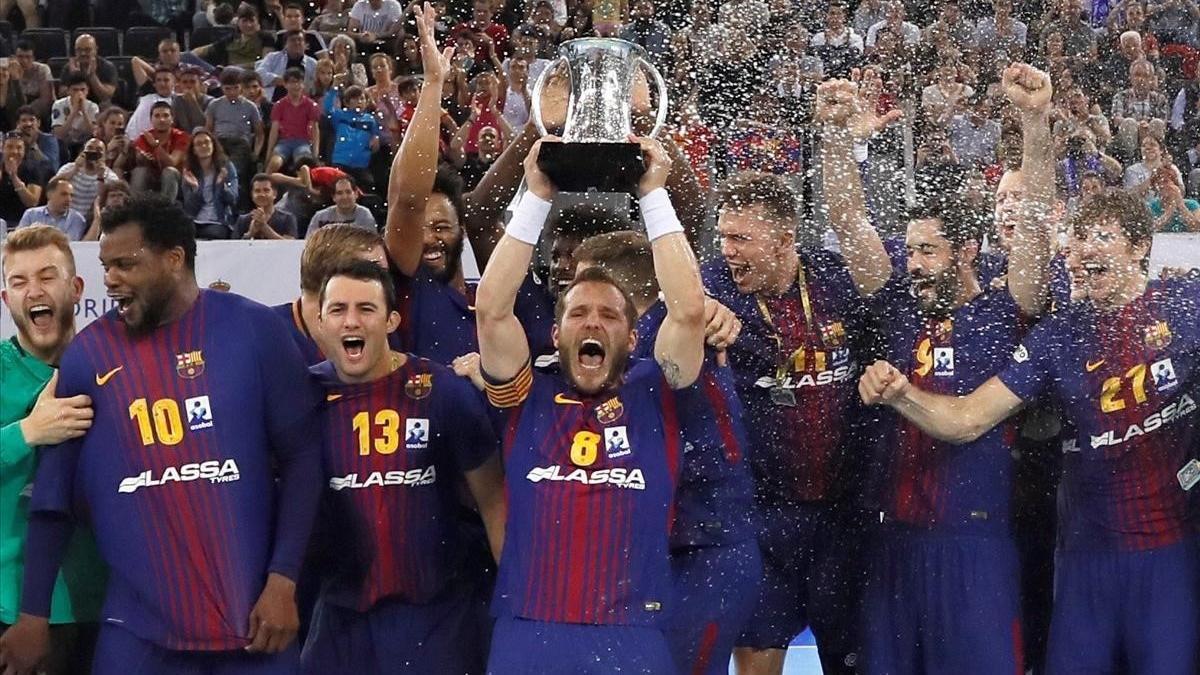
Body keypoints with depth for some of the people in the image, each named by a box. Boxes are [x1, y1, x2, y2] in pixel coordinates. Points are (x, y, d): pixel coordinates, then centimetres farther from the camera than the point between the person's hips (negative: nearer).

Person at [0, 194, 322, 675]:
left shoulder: (253, 330, -3)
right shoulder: (87, 354, 2)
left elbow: (301, 458, -2)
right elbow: (53, 496, 6)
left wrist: (283, 581, -9)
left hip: (251, 611, -1)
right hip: (138, 623, 1)